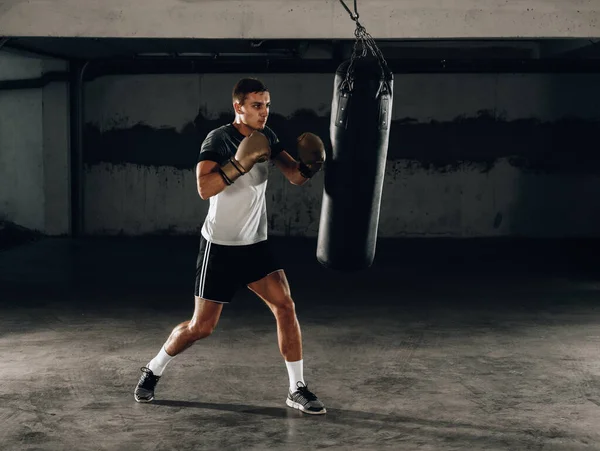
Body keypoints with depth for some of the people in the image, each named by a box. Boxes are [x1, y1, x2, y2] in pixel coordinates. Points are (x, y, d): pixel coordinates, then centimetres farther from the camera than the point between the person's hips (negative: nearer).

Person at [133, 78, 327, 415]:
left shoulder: (267, 137, 3)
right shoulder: (219, 139, -16)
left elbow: (295, 176, 2)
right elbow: (204, 188, -28)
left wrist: (308, 166, -19)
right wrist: (239, 163, -36)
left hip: (256, 245, 5)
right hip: (220, 247, -5)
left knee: (286, 306, -9)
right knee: (202, 327, 1)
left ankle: (297, 389, 0)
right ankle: (153, 371, 25)